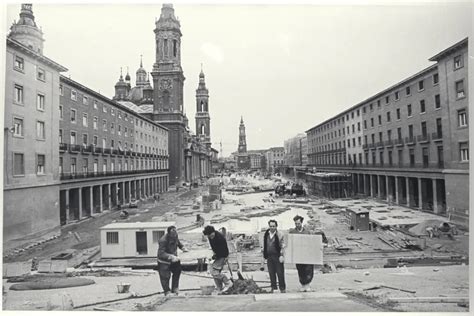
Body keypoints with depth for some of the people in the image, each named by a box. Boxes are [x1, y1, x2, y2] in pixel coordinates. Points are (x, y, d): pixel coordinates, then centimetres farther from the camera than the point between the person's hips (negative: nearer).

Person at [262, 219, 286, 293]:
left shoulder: (280, 235, -3)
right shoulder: (266, 235, 9)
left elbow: (283, 246, -5)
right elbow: (264, 246, 14)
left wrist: (281, 255, -13)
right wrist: (264, 256, 11)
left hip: (277, 256, -4)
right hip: (269, 257, 4)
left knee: (280, 273, 1)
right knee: (271, 273, 8)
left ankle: (282, 288, 13)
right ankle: (274, 288, 19)